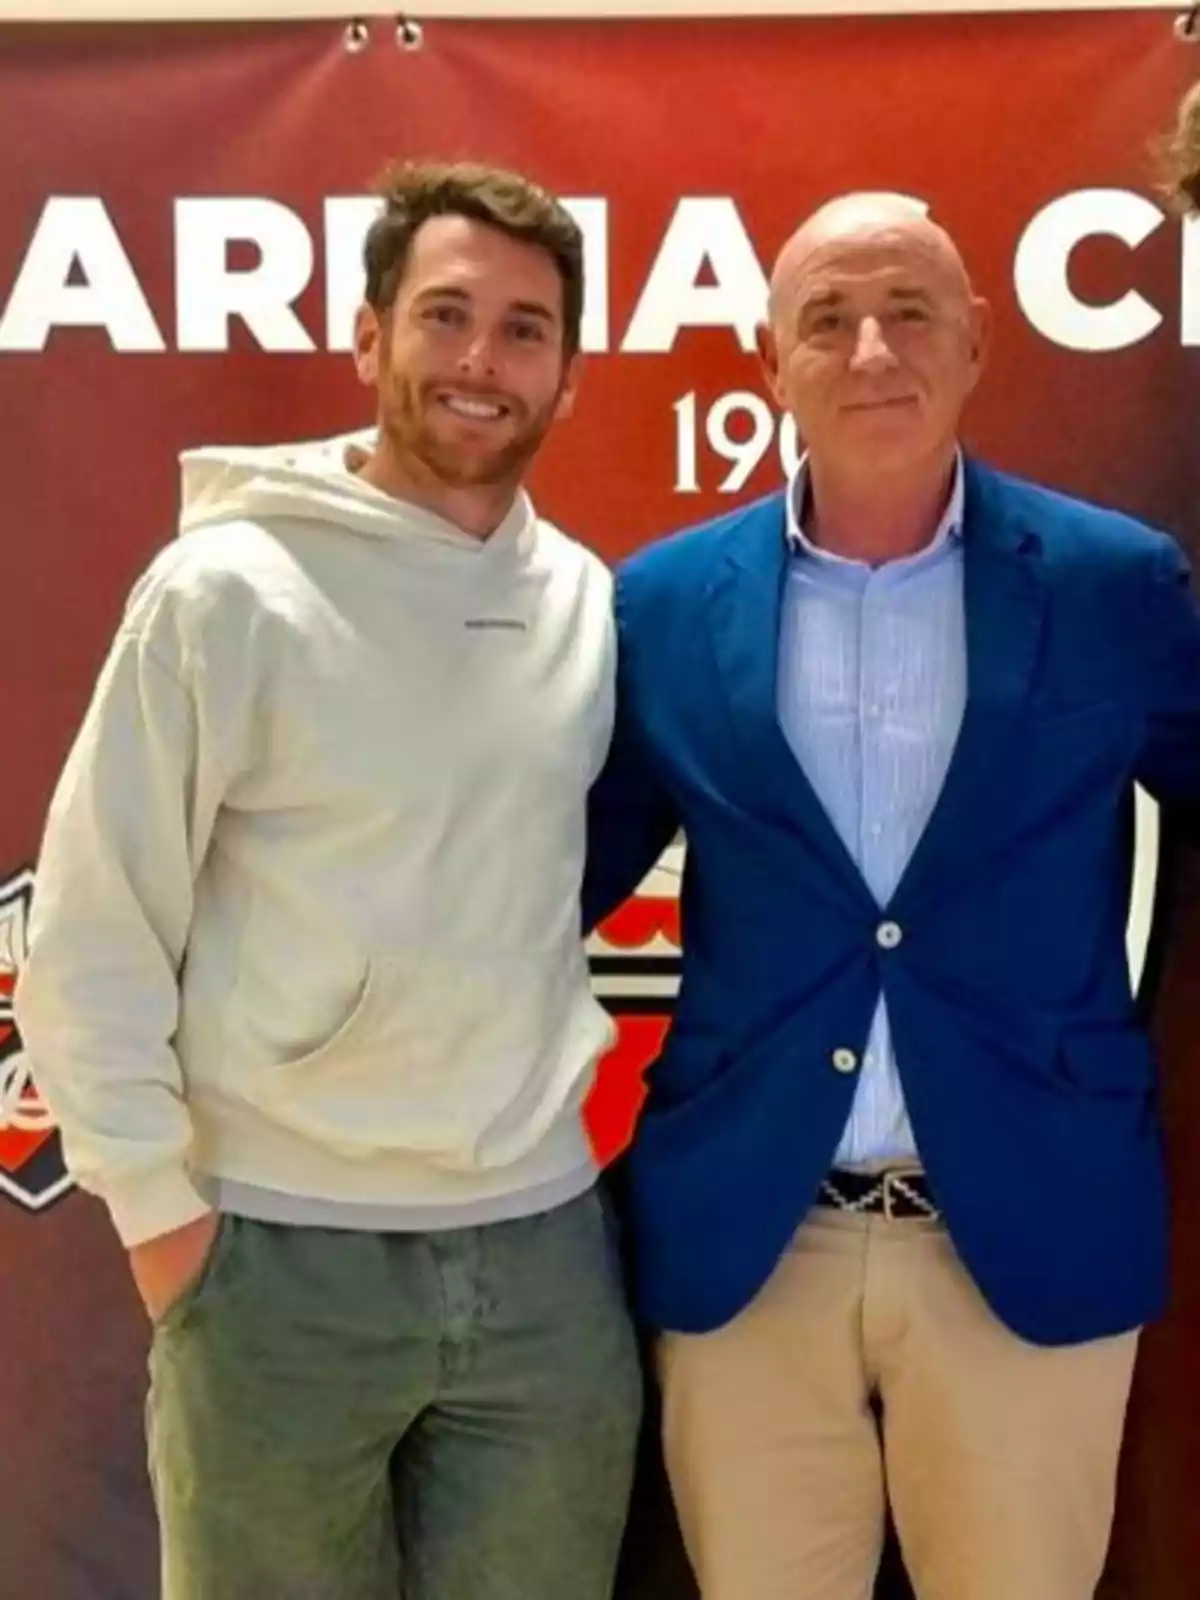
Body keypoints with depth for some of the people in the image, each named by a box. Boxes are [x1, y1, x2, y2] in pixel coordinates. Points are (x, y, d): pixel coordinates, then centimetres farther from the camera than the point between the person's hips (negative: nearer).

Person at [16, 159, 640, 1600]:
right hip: (277, 1255, -3)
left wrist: (555, 1090, 9)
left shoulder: (592, 603, 2)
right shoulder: (227, 587, -10)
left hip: (541, 1245, 4)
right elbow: (92, 928, -7)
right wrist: (158, 1200, -7)